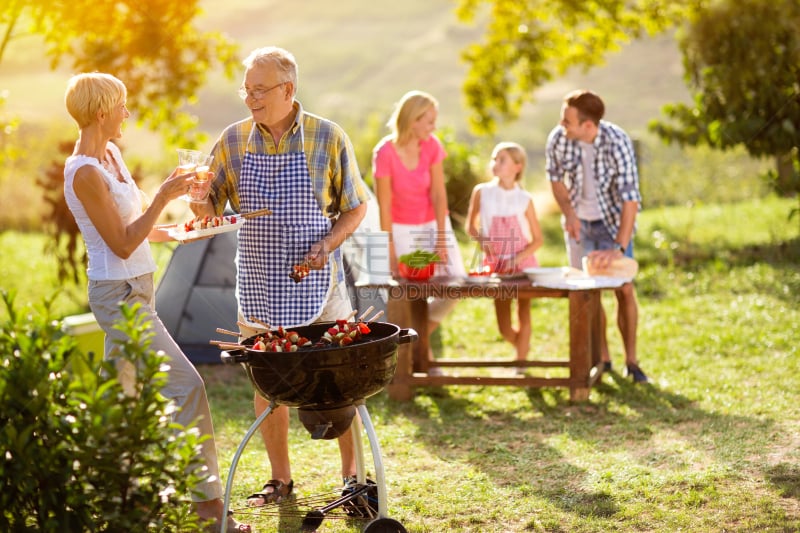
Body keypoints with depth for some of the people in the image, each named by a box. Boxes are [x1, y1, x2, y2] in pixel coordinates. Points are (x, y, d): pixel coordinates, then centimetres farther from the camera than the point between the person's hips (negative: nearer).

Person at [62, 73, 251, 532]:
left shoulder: (111, 155, 10)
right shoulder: (85, 172, -18)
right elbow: (122, 244, -18)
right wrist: (162, 197, -18)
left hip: (134, 291, 10)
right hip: (120, 296, -10)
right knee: (187, 386, -10)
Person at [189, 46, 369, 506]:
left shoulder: (328, 138, -6)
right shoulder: (233, 140, 2)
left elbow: (356, 207, 1)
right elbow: (211, 206, 5)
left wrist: (328, 244, -16)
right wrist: (197, 202, -19)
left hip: (318, 280, -3)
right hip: (259, 286, 3)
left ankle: (352, 475, 17)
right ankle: (281, 479, 24)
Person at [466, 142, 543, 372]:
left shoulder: (524, 198, -4)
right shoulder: (481, 192, -2)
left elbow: (538, 239, -1)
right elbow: (470, 226, 10)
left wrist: (517, 258, -16)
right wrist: (480, 239, -12)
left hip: (523, 263, -1)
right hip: (496, 264, 1)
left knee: (523, 314, -3)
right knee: (504, 328, 4)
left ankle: (520, 364, 7)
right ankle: (522, 346, 35)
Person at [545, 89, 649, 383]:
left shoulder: (617, 143, -30)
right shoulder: (558, 138, -21)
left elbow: (630, 197, -33)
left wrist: (619, 247, -41)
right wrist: (568, 213, -12)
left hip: (613, 221, -3)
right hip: (579, 222, 3)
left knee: (624, 289, -7)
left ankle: (631, 361, 5)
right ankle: (602, 359, 14)